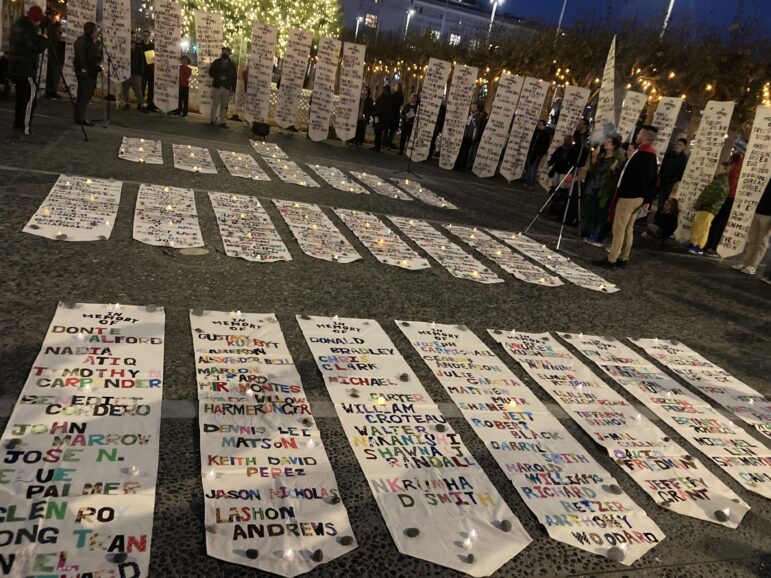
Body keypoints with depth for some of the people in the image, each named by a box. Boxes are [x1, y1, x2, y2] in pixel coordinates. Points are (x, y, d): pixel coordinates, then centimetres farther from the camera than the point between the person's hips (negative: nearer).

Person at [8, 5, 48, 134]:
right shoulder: (29, 28, -17)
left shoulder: (17, 24, 14)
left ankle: (18, 123, 21)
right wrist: (44, 38, -7)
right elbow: (36, 49, -22)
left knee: (21, 95, 16)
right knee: (31, 96, -8)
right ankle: (25, 127, -11)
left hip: (15, 67, 10)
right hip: (25, 69, -10)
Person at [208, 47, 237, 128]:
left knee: (224, 106, 3)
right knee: (215, 104, 2)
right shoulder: (216, 62, 6)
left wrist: (233, 89, -2)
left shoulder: (232, 64, 6)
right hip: (217, 87, 0)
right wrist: (219, 77, -11)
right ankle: (213, 120, 10)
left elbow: (234, 78, 5)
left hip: (227, 88, 0)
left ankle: (222, 122, 9)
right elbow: (211, 72, 5)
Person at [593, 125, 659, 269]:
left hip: (628, 196, -10)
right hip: (637, 197, 10)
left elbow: (631, 176, -21)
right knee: (628, 229, 12)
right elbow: (653, 181, 15)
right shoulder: (652, 156, 14)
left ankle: (611, 260, -6)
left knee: (619, 228, -7)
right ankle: (622, 259, 16)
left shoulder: (641, 155, -16)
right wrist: (648, 200, 15)